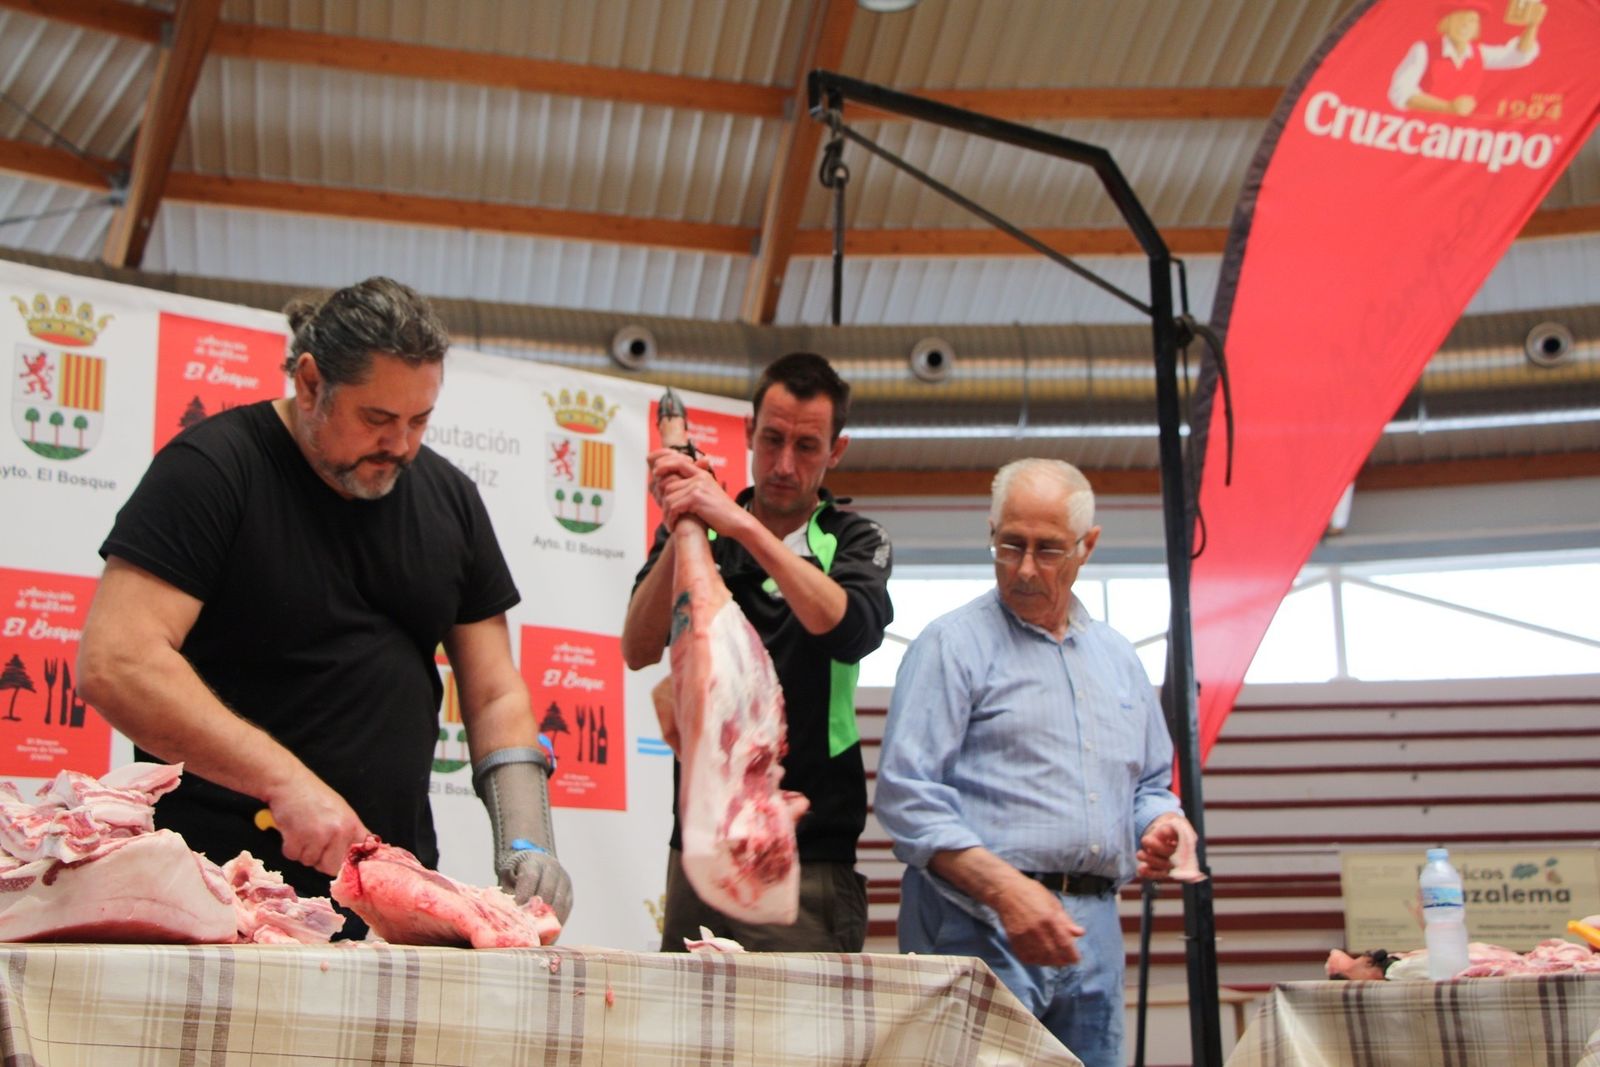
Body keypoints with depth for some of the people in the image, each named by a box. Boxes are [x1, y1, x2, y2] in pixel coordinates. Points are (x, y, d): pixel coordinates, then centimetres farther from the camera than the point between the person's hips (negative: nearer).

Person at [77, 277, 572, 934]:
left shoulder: (449, 497, 10)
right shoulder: (211, 468, -7)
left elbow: (495, 697, 11)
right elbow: (113, 664, -18)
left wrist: (525, 842, -5)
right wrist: (284, 779, -24)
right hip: (221, 875, -5)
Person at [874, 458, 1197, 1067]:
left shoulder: (1116, 658, 19)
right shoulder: (953, 645, -2)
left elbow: (1149, 784, 27)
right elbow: (905, 796, -11)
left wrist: (1164, 821, 2)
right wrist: (1005, 889, -21)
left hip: (1092, 931, 6)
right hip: (979, 926, -6)